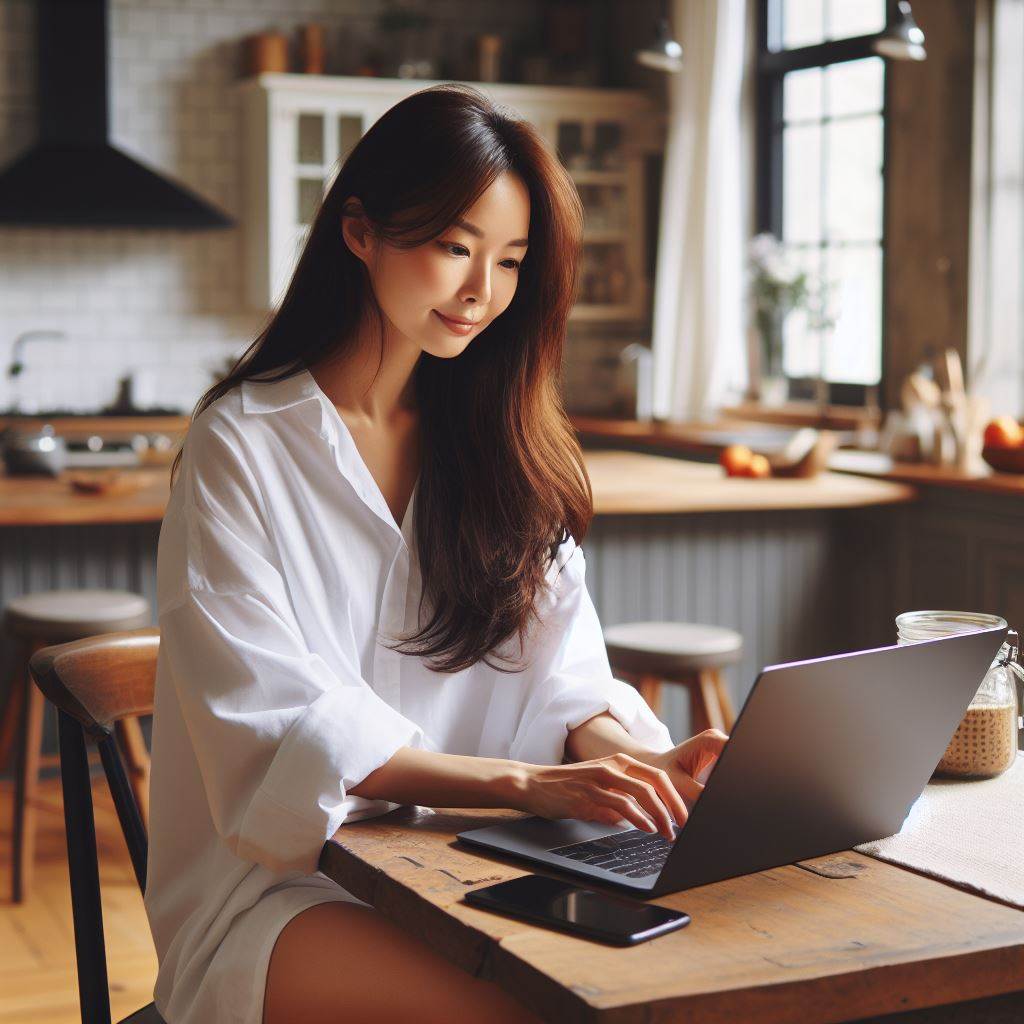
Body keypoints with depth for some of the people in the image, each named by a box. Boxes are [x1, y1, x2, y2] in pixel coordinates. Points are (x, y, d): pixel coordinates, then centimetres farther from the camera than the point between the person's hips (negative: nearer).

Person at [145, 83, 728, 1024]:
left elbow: (561, 677, 7)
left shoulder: (507, 445, 13)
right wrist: (524, 783, -26)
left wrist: (637, 757, -16)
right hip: (282, 882, -5)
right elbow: (284, 724, -14)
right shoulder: (241, 444, -5)